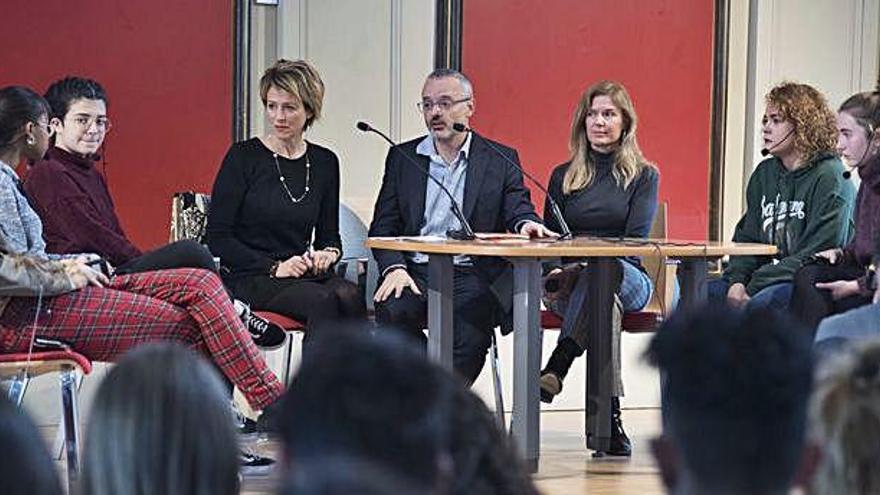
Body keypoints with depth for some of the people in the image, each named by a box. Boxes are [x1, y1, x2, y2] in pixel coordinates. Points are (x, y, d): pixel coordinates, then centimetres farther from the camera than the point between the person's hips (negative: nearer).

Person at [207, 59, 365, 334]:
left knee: (349, 296, -31)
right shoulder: (244, 156, -1)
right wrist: (275, 267, -14)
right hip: (250, 278, -4)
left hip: (306, 274, 4)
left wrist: (329, 253, -3)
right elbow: (217, 239, -4)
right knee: (322, 301, -34)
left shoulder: (324, 162, 12)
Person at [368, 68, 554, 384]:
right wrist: (394, 268, -9)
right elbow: (383, 226, 10)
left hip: (473, 276, -1)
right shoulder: (402, 157, 15)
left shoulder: (501, 159, 11)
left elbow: (518, 210, 3)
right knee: (391, 311, -30)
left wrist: (526, 224, -24)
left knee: (472, 322, -33)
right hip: (415, 272, 2)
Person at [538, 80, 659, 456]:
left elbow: (635, 240, -4)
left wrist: (581, 267, -20)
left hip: (627, 279, -2)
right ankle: (609, 414, -50)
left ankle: (557, 367, -54)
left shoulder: (644, 176, 10)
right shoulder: (564, 177, 19)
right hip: (570, 286, 2)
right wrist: (557, 271, -10)